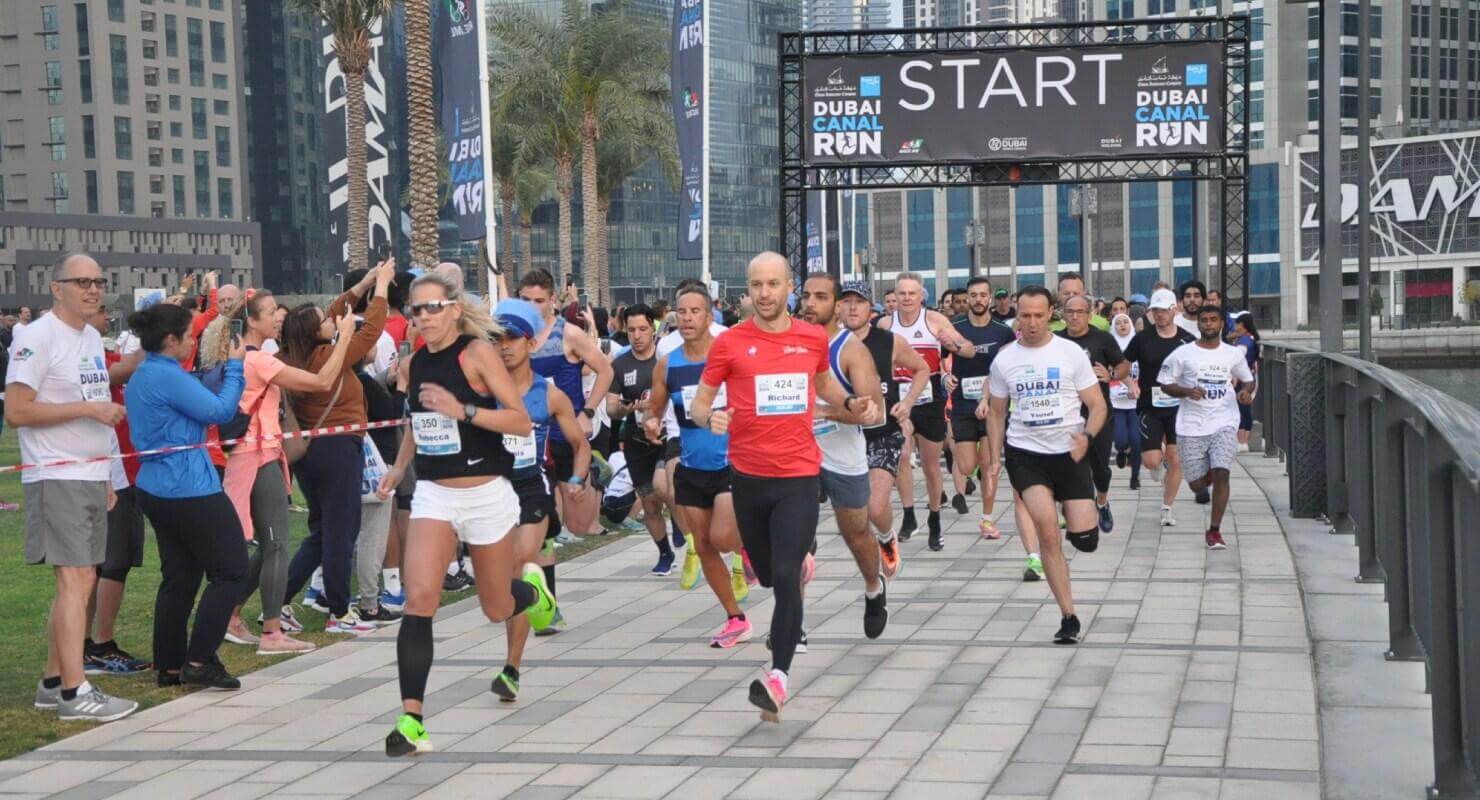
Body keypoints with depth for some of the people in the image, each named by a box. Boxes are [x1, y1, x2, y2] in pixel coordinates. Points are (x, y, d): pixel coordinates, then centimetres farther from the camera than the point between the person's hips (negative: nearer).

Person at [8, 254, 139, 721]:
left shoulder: (92, 338, 15)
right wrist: (88, 408, -19)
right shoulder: (37, 337, -11)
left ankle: (53, 682, 18)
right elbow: (16, 411, -17)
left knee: (82, 581, 10)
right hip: (56, 478, -8)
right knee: (73, 579, -11)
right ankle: (74, 692, -10)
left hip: (90, 477, 9)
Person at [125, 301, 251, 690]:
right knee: (231, 571, -2)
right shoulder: (169, 376, -18)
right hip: (189, 489, -10)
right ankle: (198, 661, -3)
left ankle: (170, 666, 14)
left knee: (179, 577, 13)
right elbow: (220, 411, -15)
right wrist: (234, 367, -3)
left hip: (157, 490, 10)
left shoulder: (141, 376, 13)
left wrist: (226, 369, 14)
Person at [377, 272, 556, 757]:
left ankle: (533, 586, 48)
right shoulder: (414, 363, 5)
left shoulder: (477, 353, -11)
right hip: (433, 494, 3)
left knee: (498, 609, 11)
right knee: (419, 598, -17)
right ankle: (411, 720, -16)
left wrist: (462, 410, -27)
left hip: (486, 494, -3)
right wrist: (399, 467, 12)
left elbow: (522, 422, -16)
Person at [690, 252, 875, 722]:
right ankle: (801, 557, 51)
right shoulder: (730, 343, -3)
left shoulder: (814, 339, 4)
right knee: (767, 576, 15)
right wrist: (709, 417, -19)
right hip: (749, 476, 1)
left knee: (786, 577, -14)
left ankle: (779, 674, -12)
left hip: (799, 475, -1)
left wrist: (851, 403, 5)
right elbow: (699, 401, 3)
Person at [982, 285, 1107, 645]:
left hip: (1069, 453, 0)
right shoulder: (1004, 360, 5)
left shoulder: (1071, 353, 0)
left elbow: (1097, 405, 1)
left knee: (1085, 540, -6)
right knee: (1048, 532, -18)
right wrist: (994, 460, 6)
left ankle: (1074, 521, 35)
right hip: (1024, 453, 0)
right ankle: (1069, 617, -10)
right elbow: (996, 413, 15)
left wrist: (1086, 435, -19)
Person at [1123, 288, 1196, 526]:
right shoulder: (1143, 338, -3)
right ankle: (1160, 455, 28)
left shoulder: (1186, 340, 1)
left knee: (1175, 461, 1)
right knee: (1151, 461, -10)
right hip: (1149, 408, -1)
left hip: (1178, 407, 1)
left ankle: (1167, 508, 16)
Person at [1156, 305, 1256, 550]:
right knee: (1197, 485, 3)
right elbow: (1164, 383, 4)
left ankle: (1214, 531, -5)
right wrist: (1187, 391, -14)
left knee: (1221, 474, -17)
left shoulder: (1234, 354, 7)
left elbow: (1248, 379, 20)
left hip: (1224, 424, 0)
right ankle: (1206, 476, 43)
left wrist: (1246, 391, -3)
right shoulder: (1183, 354, 0)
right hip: (1191, 427, 0)